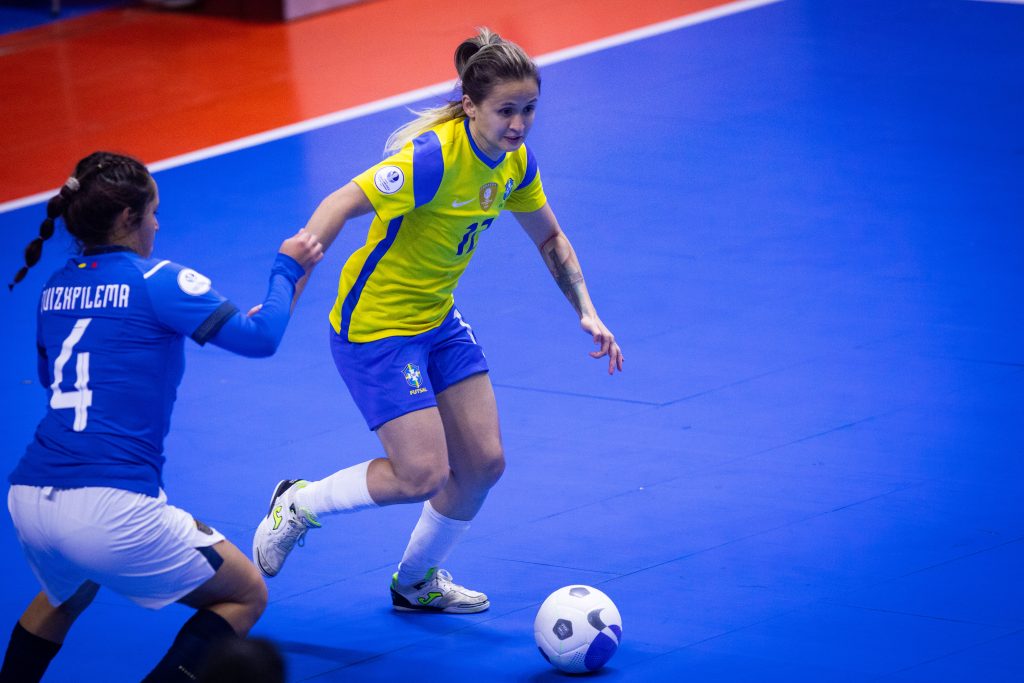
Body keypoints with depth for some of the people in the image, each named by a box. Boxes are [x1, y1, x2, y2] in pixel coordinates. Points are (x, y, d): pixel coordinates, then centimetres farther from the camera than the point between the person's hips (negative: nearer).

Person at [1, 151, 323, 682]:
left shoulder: (55, 290, 14)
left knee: (65, 596, 40)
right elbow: (261, 337, -3)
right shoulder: (155, 281, -4)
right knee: (246, 595, 12)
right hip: (110, 510, -7)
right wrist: (288, 268, 14)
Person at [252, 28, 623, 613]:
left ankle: (417, 582, 31)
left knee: (483, 463, 7)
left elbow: (550, 239, 13)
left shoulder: (515, 160, -4)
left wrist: (587, 313, 2)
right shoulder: (434, 157, -29)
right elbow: (340, 206, -33)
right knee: (422, 475, -12)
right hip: (376, 327, -8)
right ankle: (299, 504, 14)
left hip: (439, 319, 8)